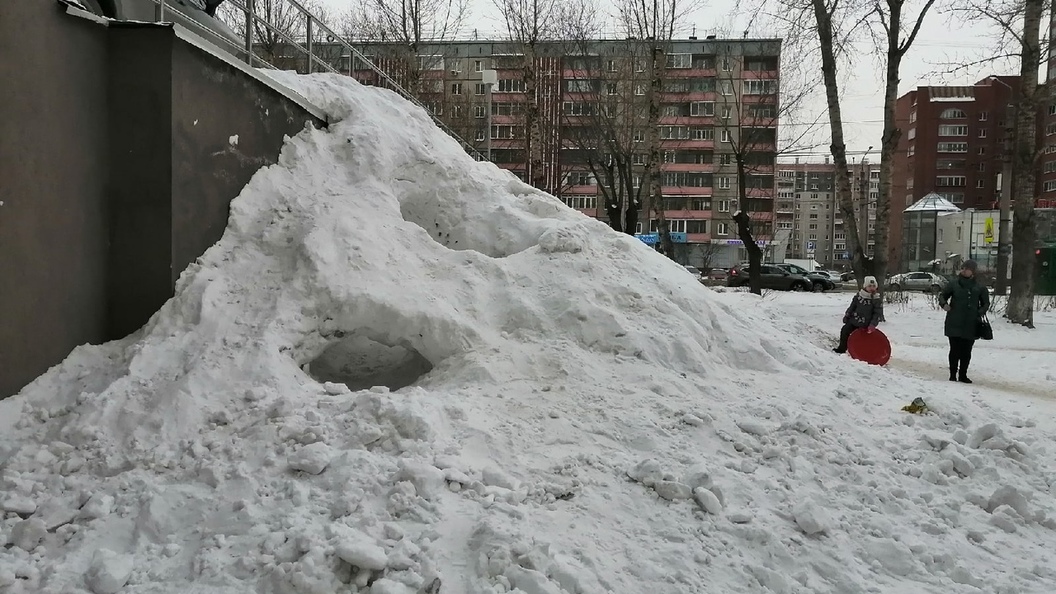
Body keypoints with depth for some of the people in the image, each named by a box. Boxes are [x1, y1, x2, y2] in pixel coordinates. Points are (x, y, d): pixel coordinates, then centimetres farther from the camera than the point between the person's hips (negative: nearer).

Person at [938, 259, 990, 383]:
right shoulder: (954, 284, 1)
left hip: (971, 325, 1)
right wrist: (944, 304, -9)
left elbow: (986, 303, 14)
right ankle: (953, 374, 10)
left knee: (966, 352, 7)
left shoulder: (979, 287, 3)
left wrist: (980, 313, -4)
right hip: (954, 323, -1)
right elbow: (943, 295, 12)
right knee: (955, 350, 1)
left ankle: (963, 375, 18)